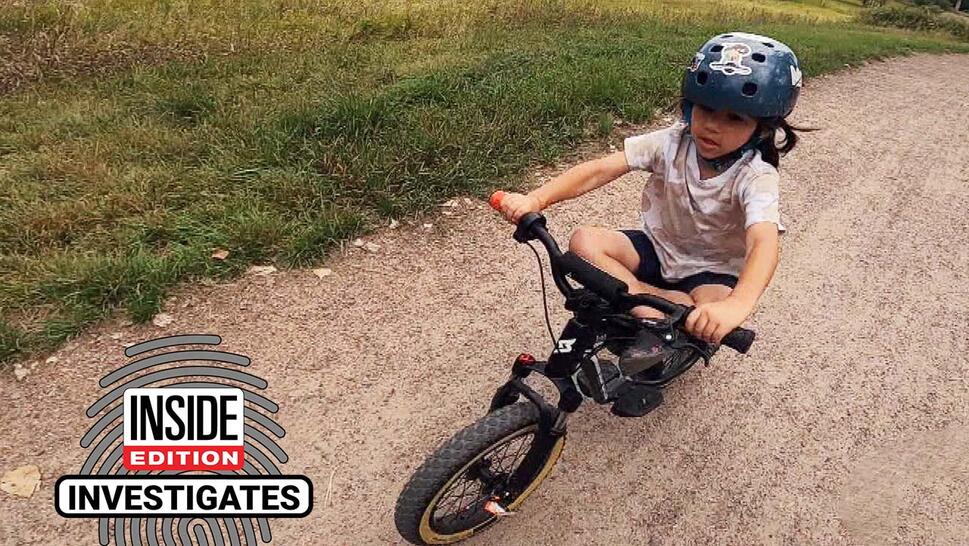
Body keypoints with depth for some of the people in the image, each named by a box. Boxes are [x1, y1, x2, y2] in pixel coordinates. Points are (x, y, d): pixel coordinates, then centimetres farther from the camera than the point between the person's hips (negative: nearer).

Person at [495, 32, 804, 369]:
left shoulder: (756, 177, -22)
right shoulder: (671, 143, -14)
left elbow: (764, 242, -40)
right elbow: (599, 170, -24)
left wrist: (738, 304, -61)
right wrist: (536, 199, -41)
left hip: (712, 271, -3)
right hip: (656, 249, 4)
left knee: (714, 315, -38)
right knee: (585, 242, -24)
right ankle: (662, 313, -24)